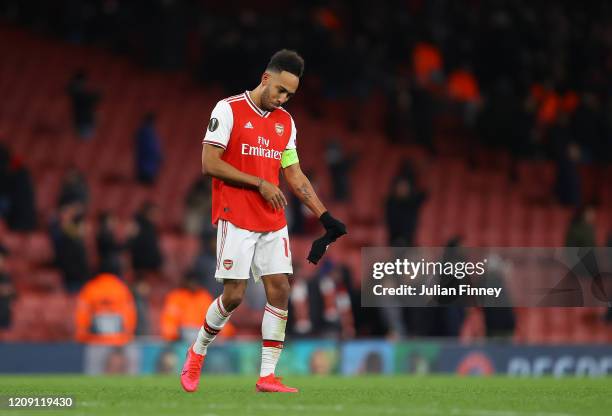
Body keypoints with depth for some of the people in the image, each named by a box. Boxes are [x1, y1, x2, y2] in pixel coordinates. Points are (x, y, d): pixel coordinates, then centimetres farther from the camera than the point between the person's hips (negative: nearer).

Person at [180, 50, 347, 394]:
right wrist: (260, 184, -14)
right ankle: (198, 352, 18)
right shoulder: (229, 110, -7)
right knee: (234, 295, -7)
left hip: (274, 223, 6)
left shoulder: (285, 122, 12)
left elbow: (295, 175, 16)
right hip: (236, 220, -6)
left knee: (280, 290, -4)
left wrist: (326, 218, 7)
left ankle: (268, 375, 0)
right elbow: (210, 163, -12)